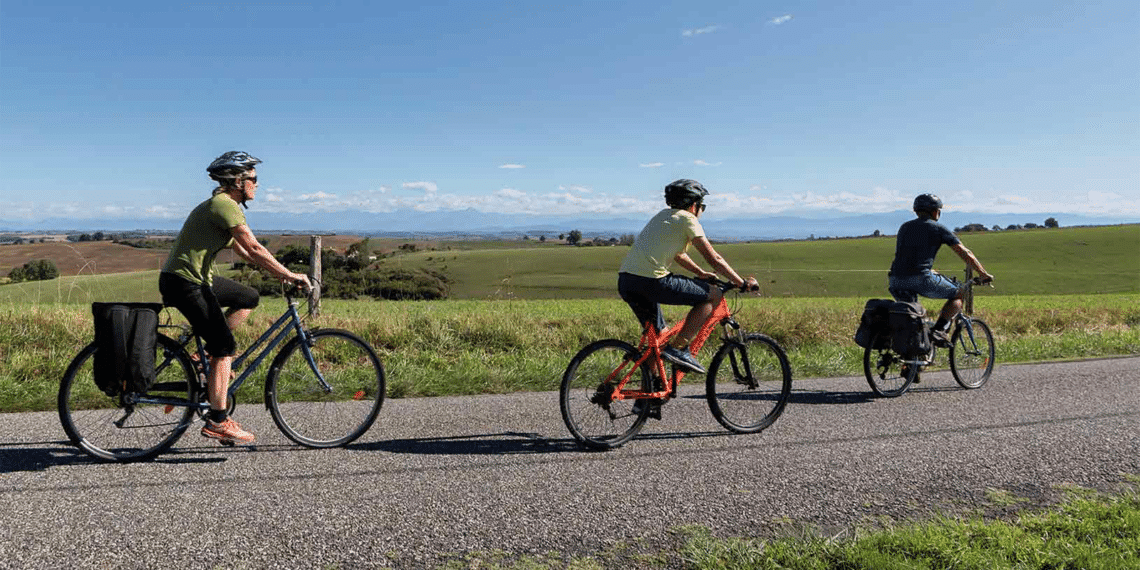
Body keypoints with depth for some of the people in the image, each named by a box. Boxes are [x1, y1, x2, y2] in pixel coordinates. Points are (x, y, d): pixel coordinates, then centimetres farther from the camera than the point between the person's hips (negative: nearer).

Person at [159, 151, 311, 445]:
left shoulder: (223, 205, 16)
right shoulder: (224, 205, -16)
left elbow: (242, 250, 22)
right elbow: (255, 248, -21)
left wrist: (279, 272, 18)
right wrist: (289, 275, -15)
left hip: (197, 277, 10)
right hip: (184, 281, -10)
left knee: (248, 298, 16)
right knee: (225, 346, -9)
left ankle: (211, 351, 15)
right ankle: (217, 422, -6)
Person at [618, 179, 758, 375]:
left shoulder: (663, 215, 27)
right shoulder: (687, 219, 3)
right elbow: (713, 258, 1)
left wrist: (701, 274, 46)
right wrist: (742, 283, 10)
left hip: (625, 280, 9)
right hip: (652, 280, -9)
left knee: (658, 335, 23)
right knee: (714, 295, 3)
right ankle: (678, 348, -2)